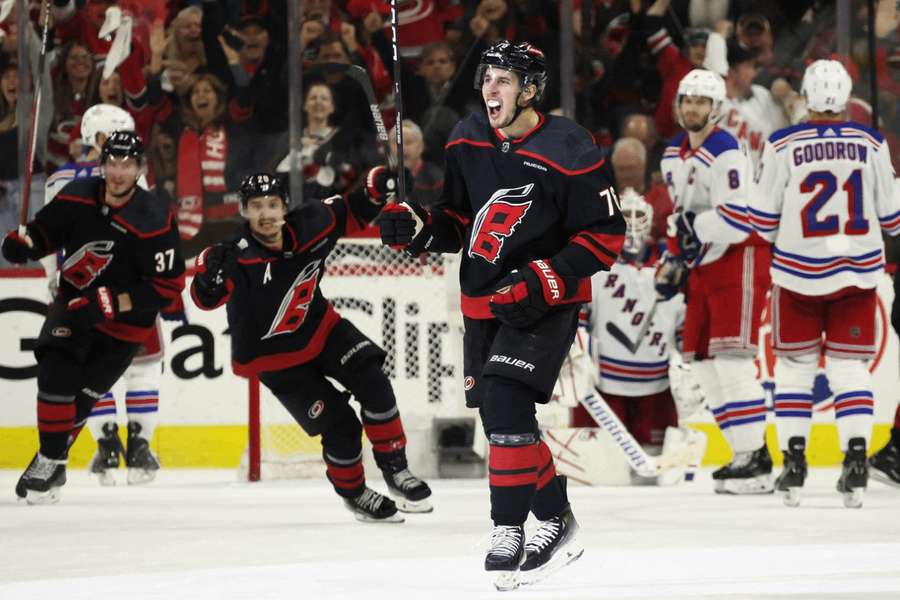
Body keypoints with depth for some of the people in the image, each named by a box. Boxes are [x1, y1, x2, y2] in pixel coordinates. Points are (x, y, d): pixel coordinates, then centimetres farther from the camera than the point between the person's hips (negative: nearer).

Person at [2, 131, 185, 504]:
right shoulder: (77, 197, -9)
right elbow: (45, 231, 8)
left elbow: (168, 286, -20)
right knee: (54, 376, -12)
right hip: (73, 304, 3)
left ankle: (51, 462, 14)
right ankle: (48, 457, 3)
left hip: (122, 322, -3)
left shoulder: (154, 221, -23)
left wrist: (110, 304, -26)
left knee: (80, 395, -2)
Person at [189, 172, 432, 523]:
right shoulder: (236, 257, -30)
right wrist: (209, 278, -65)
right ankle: (352, 493, 19)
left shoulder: (310, 224, -16)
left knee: (372, 382, -17)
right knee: (340, 428, -8)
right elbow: (206, 298, -44)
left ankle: (395, 469, -2)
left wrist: (375, 193, -15)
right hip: (272, 357, -4)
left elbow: (347, 214, 2)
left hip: (319, 327, 4)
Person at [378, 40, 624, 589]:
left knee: (505, 399, -22)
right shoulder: (467, 142, 3)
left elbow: (605, 235, -12)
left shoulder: (567, 150, -16)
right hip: (484, 300, 7)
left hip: (545, 303, -7)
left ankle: (508, 532, -13)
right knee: (500, 418, 10)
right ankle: (556, 521, 27)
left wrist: (545, 281, -22)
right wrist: (416, 227, -7)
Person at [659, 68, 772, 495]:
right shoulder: (674, 154, 12)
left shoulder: (726, 154, -17)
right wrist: (675, 259, 16)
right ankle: (745, 452, 12)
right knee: (702, 361, 7)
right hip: (703, 267, 10)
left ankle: (756, 461, -18)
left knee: (731, 359, -16)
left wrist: (692, 226, -21)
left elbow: (738, 219, -26)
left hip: (739, 261, -10)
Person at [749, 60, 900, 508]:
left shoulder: (783, 146, -9)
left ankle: (793, 461, 7)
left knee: (795, 364, 10)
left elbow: (763, 218, -3)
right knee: (849, 366, 7)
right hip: (857, 270, 1)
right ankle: (855, 460, -5)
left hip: (800, 270, -1)